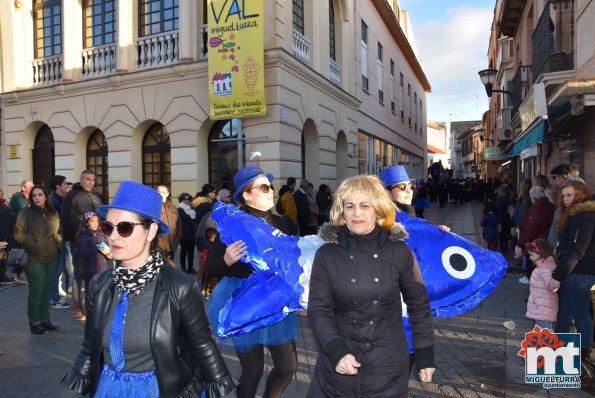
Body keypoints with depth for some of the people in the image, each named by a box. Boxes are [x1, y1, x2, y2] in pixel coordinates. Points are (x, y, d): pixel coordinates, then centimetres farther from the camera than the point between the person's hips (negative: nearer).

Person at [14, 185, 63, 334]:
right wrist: (33, 246, -15)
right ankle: (34, 322, 8)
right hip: (34, 259, -5)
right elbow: (18, 233, -8)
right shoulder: (26, 212, -3)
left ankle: (45, 319, 21)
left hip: (51, 258, 5)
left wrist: (59, 243, 5)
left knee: (46, 291, 11)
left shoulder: (53, 213, 11)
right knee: (36, 290, -3)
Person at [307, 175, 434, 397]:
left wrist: (425, 354, 5)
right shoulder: (326, 255, -7)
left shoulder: (399, 252, -6)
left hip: (387, 366, 0)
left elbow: (419, 304, 3)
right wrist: (336, 351, -20)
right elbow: (318, 310, -7)